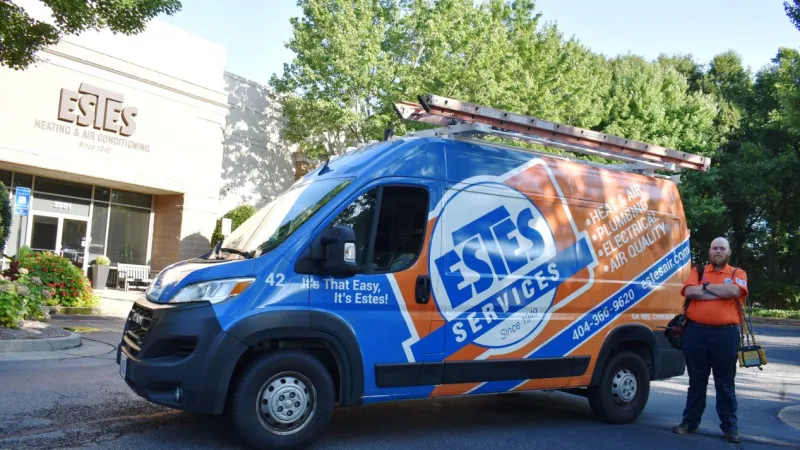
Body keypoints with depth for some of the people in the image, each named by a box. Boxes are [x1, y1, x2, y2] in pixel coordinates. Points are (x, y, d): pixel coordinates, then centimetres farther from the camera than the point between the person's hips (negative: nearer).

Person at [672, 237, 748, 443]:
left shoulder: (738, 273, 8)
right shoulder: (697, 270, 11)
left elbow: (733, 291, -15)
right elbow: (689, 291, -9)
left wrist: (705, 286, -5)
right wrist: (720, 293, -10)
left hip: (725, 334, -1)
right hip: (696, 331, 1)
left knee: (725, 383, 7)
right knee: (696, 381, 11)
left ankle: (730, 427, 16)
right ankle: (690, 422, 20)